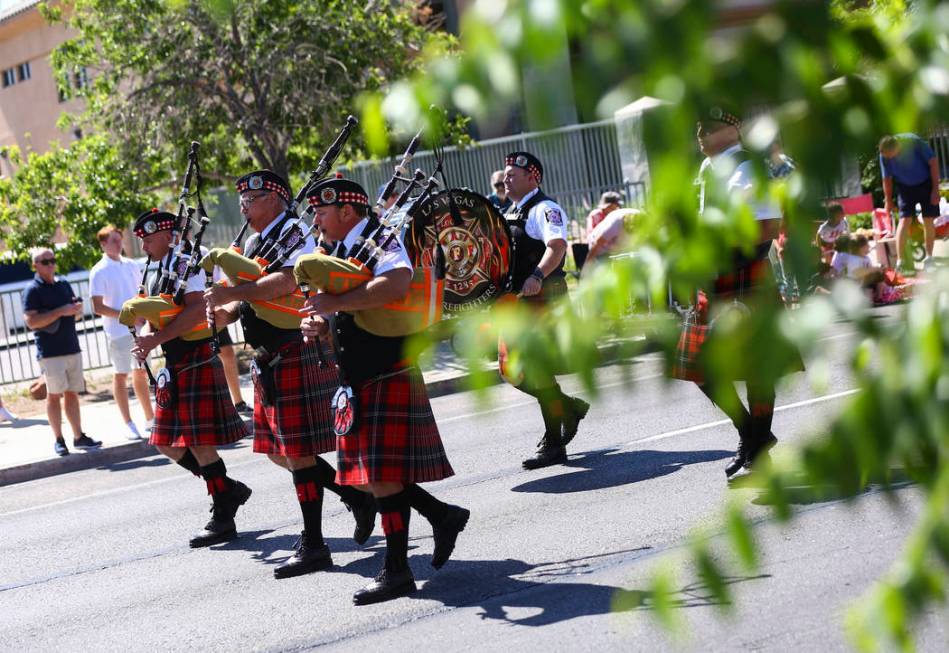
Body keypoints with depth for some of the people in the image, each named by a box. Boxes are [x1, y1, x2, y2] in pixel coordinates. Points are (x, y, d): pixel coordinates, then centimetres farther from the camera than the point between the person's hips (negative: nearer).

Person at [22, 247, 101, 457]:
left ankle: (79, 436, 13)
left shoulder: (64, 284, 15)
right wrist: (60, 312, -19)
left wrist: (77, 309, -1)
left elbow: (76, 315, 24)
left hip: (72, 347, 6)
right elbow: (31, 321, -16)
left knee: (72, 393, 9)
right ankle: (58, 440, 1)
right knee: (54, 394, -4)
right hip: (50, 351, -6)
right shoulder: (33, 290, -6)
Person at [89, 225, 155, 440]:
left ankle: (150, 419, 21)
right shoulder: (99, 272, -8)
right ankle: (128, 424, 6)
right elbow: (98, 307, -12)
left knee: (141, 372, 13)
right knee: (121, 375, 1)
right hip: (119, 331, -6)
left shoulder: (131, 265, 9)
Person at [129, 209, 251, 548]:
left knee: (200, 442, -8)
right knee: (167, 443, 10)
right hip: (176, 367, 10)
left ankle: (223, 519, -1)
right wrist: (146, 341, 0)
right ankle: (228, 489, 22)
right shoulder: (161, 274, 16)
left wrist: (156, 339, -23)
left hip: (197, 363, -10)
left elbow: (196, 310, -23)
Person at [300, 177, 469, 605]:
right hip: (357, 382, 9)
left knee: (383, 474, -8)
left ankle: (396, 571, -1)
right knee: (369, 475, 10)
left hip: (389, 377, -9)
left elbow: (396, 283, -33)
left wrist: (335, 303, -27)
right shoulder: (338, 255, 16)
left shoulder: (382, 242, -11)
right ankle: (444, 516, 27)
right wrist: (318, 327, -4)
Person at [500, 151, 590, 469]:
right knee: (511, 370, 10)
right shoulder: (510, 215, 20)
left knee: (537, 370, -10)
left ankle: (554, 445, -4)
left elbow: (557, 245, -27)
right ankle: (570, 408, 27)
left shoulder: (544, 209, -10)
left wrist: (537, 276, -41)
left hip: (542, 298, -10)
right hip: (514, 301, 10)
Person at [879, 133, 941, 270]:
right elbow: (887, 179, -3)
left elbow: (933, 162, -18)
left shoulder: (914, 142, -28)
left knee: (929, 221, -2)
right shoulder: (884, 156, -19)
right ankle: (900, 262, -16)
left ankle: (929, 258, 11)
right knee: (905, 220, -13)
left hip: (926, 184, -1)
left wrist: (935, 189, -17)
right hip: (905, 187, 1)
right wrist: (888, 200, 4)